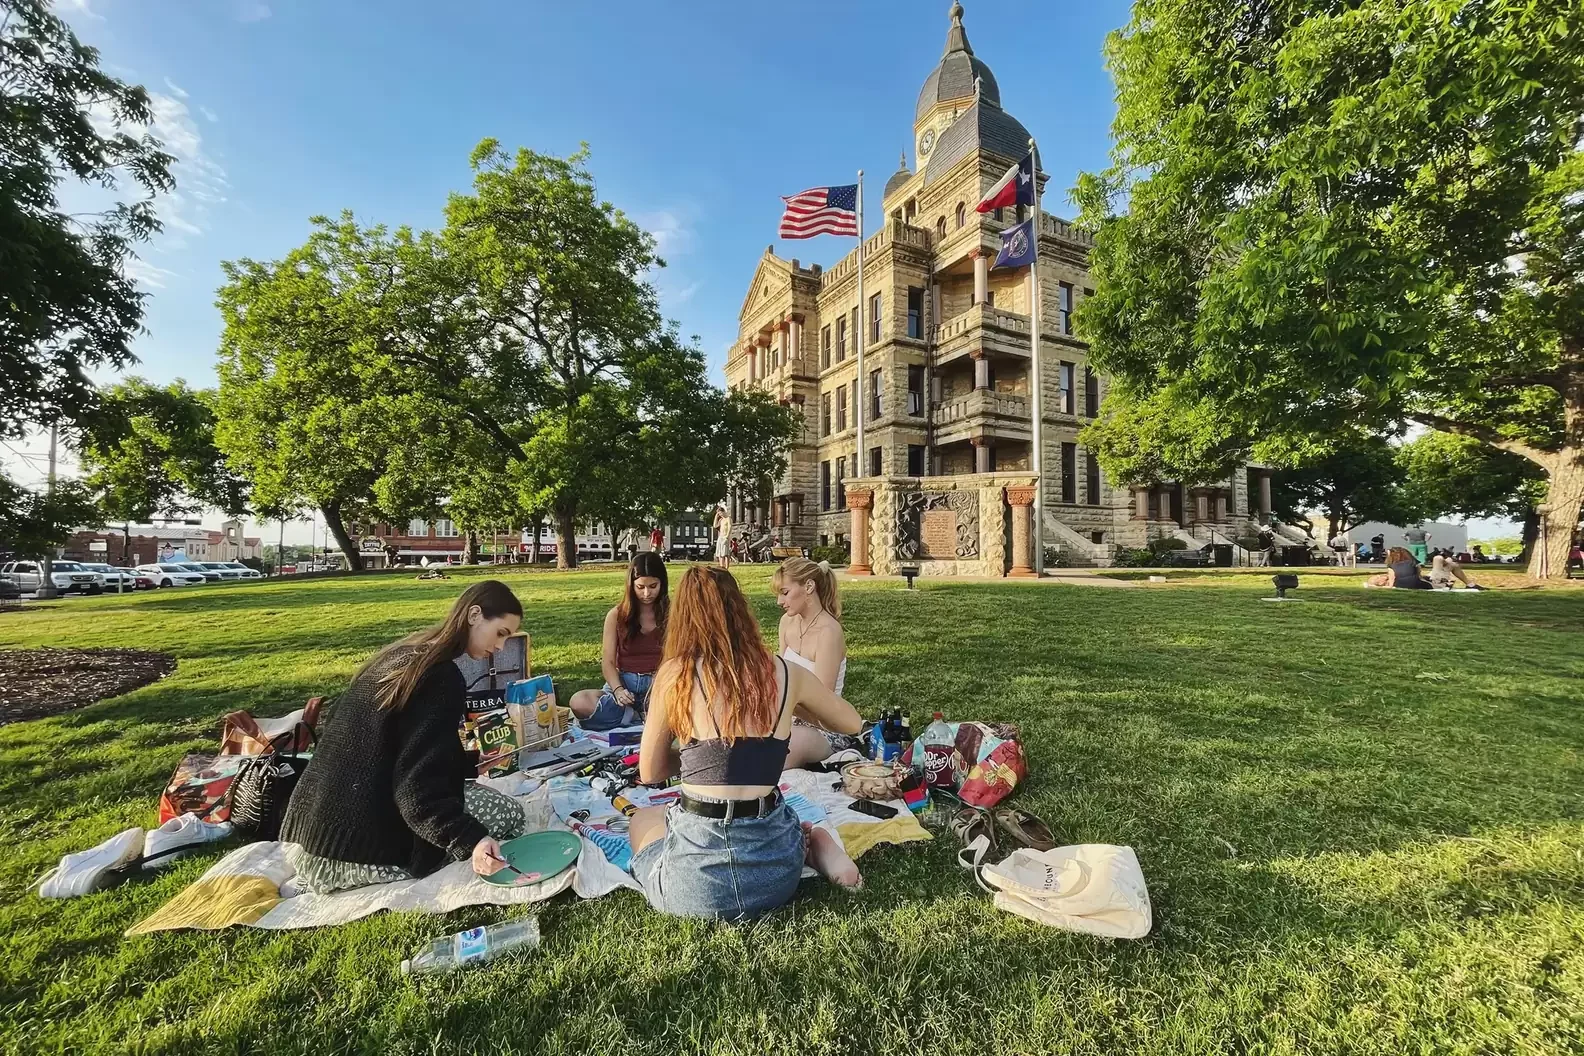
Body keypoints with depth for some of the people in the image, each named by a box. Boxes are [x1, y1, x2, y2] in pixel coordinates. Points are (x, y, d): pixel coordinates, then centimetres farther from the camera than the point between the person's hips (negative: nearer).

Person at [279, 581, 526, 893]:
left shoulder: (400, 654, 10)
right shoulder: (443, 678, -19)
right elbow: (418, 788, -24)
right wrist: (470, 841, -32)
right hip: (357, 849, -9)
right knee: (508, 812, -1)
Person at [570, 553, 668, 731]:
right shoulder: (616, 616, 4)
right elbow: (608, 662, 2)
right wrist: (618, 690, -17)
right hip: (624, 684, 2)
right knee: (578, 702, -29)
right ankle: (652, 717, -20)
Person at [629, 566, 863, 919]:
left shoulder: (675, 674, -7)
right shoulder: (786, 673, -1)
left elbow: (649, 773, 5)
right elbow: (851, 724, 16)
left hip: (696, 884, -4)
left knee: (643, 820, 30)